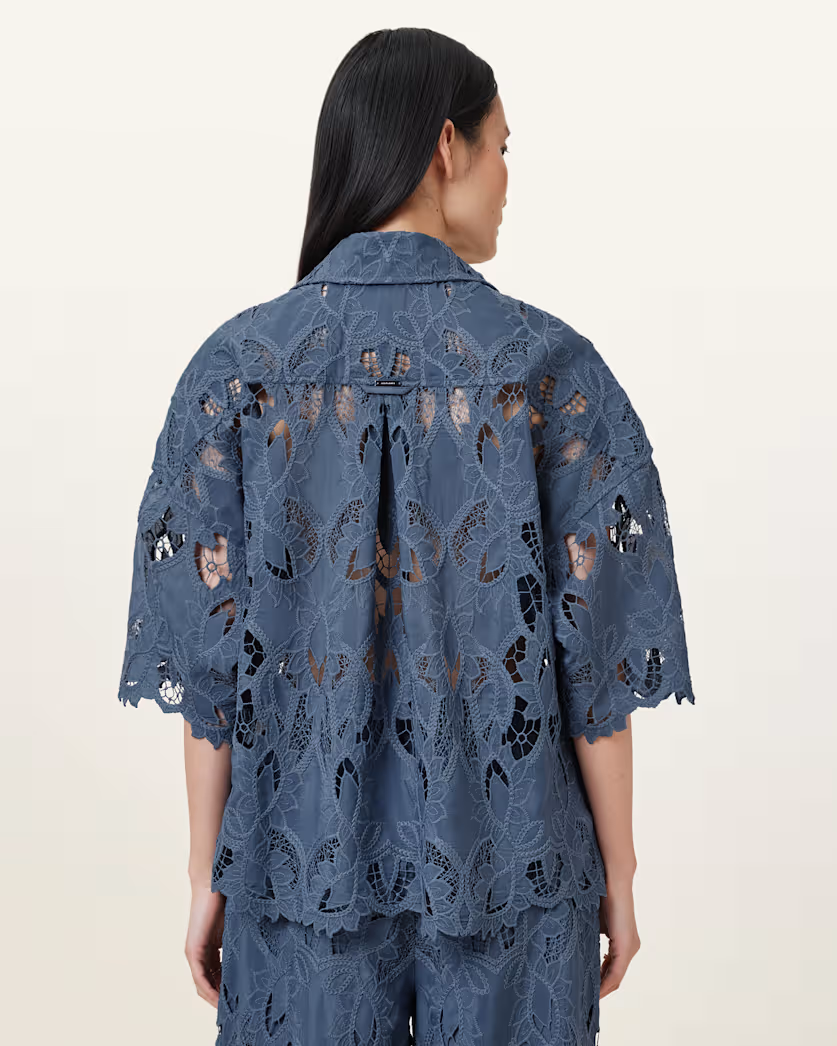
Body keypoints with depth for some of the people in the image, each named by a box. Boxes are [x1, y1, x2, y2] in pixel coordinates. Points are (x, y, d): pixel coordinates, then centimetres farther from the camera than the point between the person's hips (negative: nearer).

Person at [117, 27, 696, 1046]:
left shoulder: (237, 364, -7)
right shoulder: (552, 366, -11)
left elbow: (205, 651, -6)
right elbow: (596, 651, -9)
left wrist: (208, 877, 4)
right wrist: (617, 871, 3)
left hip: (306, 852, 2)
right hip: (508, 864, -1)